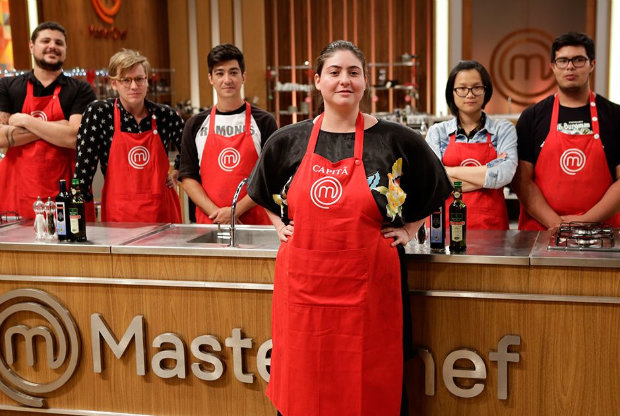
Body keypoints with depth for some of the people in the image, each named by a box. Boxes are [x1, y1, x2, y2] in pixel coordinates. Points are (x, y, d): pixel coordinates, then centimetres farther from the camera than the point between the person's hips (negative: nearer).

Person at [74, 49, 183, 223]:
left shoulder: (165, 115, 2)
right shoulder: (98, 113, -4)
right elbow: (84, 166, -7)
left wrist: (177, 173, 7)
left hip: (162, 212, 2)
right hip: (118, 216, -2)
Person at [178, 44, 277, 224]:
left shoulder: (264, 121, 2)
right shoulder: (195, 125, 8)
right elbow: (188, 177, 5)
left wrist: (235, 210, -12)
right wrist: (216, 212, -9)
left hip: (255, 221, -1)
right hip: (209, 222, 1)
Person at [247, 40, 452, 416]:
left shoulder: (397, 140, -1)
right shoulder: (288, 141, 6)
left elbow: (436, 190, 15)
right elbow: (263, 193, 24)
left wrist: (409, 230, 7)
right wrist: (280, 226, 12)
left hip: (368, 287, -2)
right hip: (303, 283, 2)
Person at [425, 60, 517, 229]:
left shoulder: (504, 130, 7)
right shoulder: (437, 132, 8)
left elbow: (504, 175, -9)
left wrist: (450, 171, -7)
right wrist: (487, 174, -7)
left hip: (491, 223, 0)